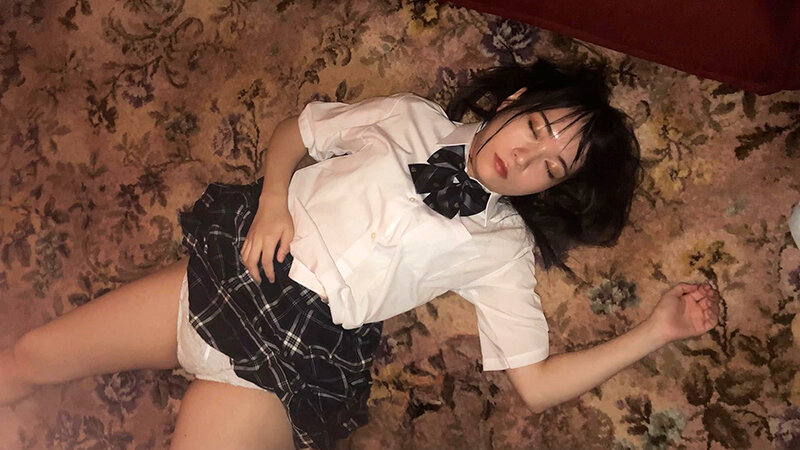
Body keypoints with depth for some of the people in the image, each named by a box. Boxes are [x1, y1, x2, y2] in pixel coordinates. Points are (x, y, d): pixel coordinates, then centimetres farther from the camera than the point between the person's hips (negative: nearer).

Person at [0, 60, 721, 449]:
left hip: (295, 345, -3)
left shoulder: (502, 245, 1)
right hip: (227, 264, 3)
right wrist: (272, 197, -6)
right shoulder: (412, 119, 7)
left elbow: (537, 383, -3)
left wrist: (658, 329, -10)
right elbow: (296, 130, 14)